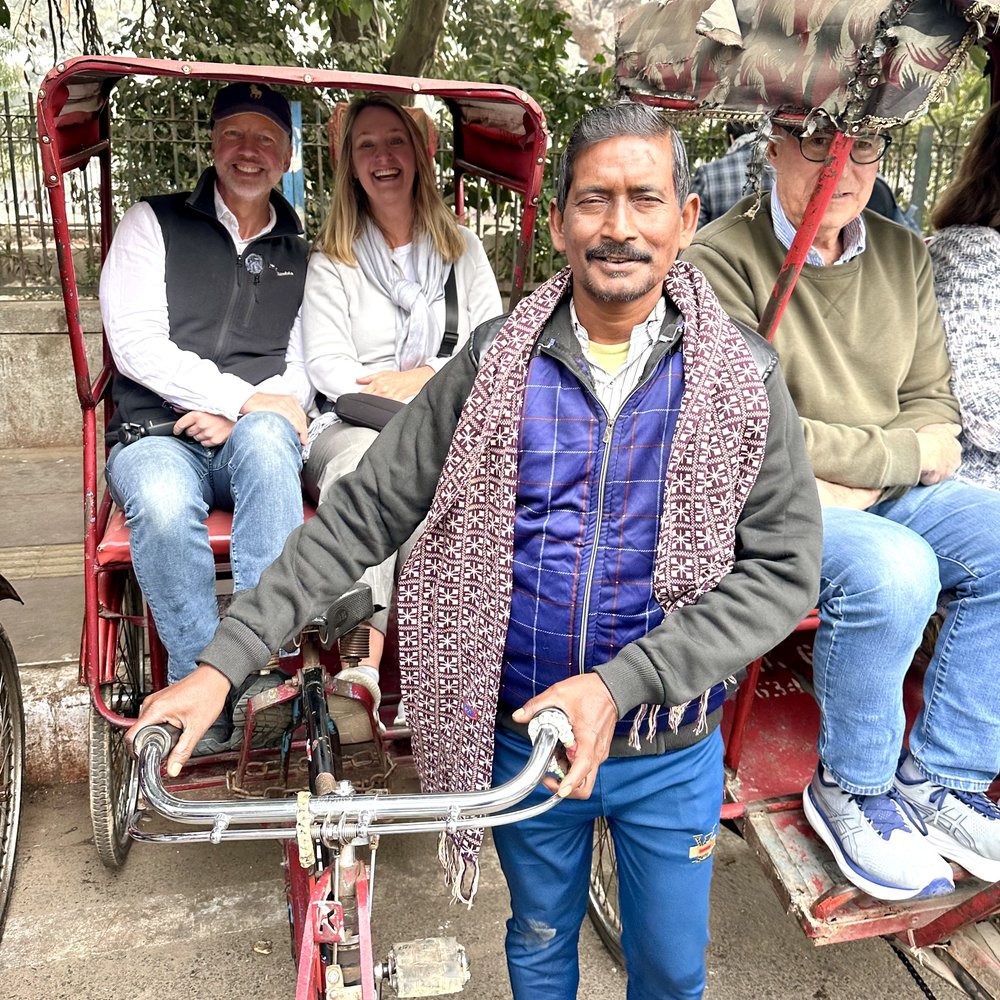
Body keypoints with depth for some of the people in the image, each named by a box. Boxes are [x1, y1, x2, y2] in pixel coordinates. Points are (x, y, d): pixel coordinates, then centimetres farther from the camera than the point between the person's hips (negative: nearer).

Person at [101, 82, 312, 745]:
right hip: (156, 435, -1)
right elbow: (137, 347, -3)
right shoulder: (154, 223, 11)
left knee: (265, 439, -36)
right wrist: (246, 397, -13)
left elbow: (302, 370, 8)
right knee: (163, 504, -36)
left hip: (258, 440, 1)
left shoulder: (302, 252, 18)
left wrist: (239, 418, -11)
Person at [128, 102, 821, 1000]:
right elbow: (362, 513, -9)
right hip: (522, 738, 1)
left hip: (672, 751, 0)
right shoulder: (497, 364, -9)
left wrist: (617, 685, -24)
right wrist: (225, 660, -14)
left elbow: (783, 569, -13)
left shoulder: (741, 378, -10)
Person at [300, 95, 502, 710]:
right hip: (353, 426, -1)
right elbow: (327, 366, 1)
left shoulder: (462, 247, 22)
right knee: (369, 454, -38)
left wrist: (429, 376, -6)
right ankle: (360, 672, -47)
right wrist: (410, 400, -13)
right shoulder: (331, 262, 16)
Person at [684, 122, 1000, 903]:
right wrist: (908, 455, -11)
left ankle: (936, 782, 2)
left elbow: (933, 402, 9)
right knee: (892, 567, -32)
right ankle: (851, 789, -5)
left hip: (886, 494, 7)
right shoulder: (723, 260, -12)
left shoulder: (903, 254, 10)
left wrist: (854, 487, -11)